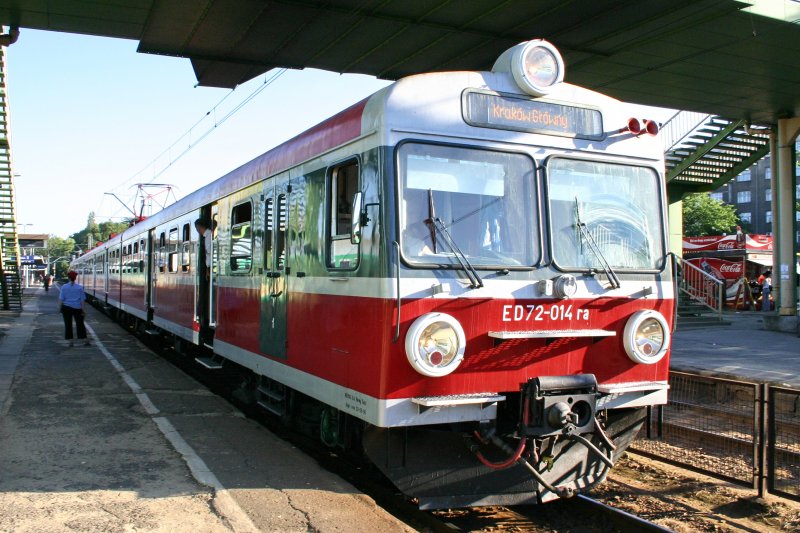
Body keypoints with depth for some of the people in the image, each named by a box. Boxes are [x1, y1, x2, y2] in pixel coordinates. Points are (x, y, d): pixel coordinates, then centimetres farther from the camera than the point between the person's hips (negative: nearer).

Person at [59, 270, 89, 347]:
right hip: (77, 308, 0)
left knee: (68, 324, 6)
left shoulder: (64, 287, -3)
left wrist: (60, 308, 5)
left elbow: (61, 299, -4)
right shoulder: (80, 287, -2)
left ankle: (70, 341, 5)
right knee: (80, 324, 9)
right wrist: (83, 309, 4)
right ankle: (85, 339, 9)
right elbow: (82, 300, -1)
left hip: (67, 307, 0)